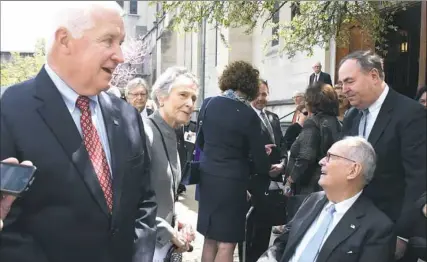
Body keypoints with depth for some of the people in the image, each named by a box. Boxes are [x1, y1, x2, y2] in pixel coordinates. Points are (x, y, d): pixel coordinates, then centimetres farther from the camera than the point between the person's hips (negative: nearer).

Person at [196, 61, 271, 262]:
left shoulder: (208, 104, -1)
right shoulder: (249, 115, -14)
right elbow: (259, 161, -8)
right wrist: (268, 168, 14)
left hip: (207, 177, 5)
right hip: (232, 182, -5)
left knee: (210, 239, 16)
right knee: (226, 243, 4)